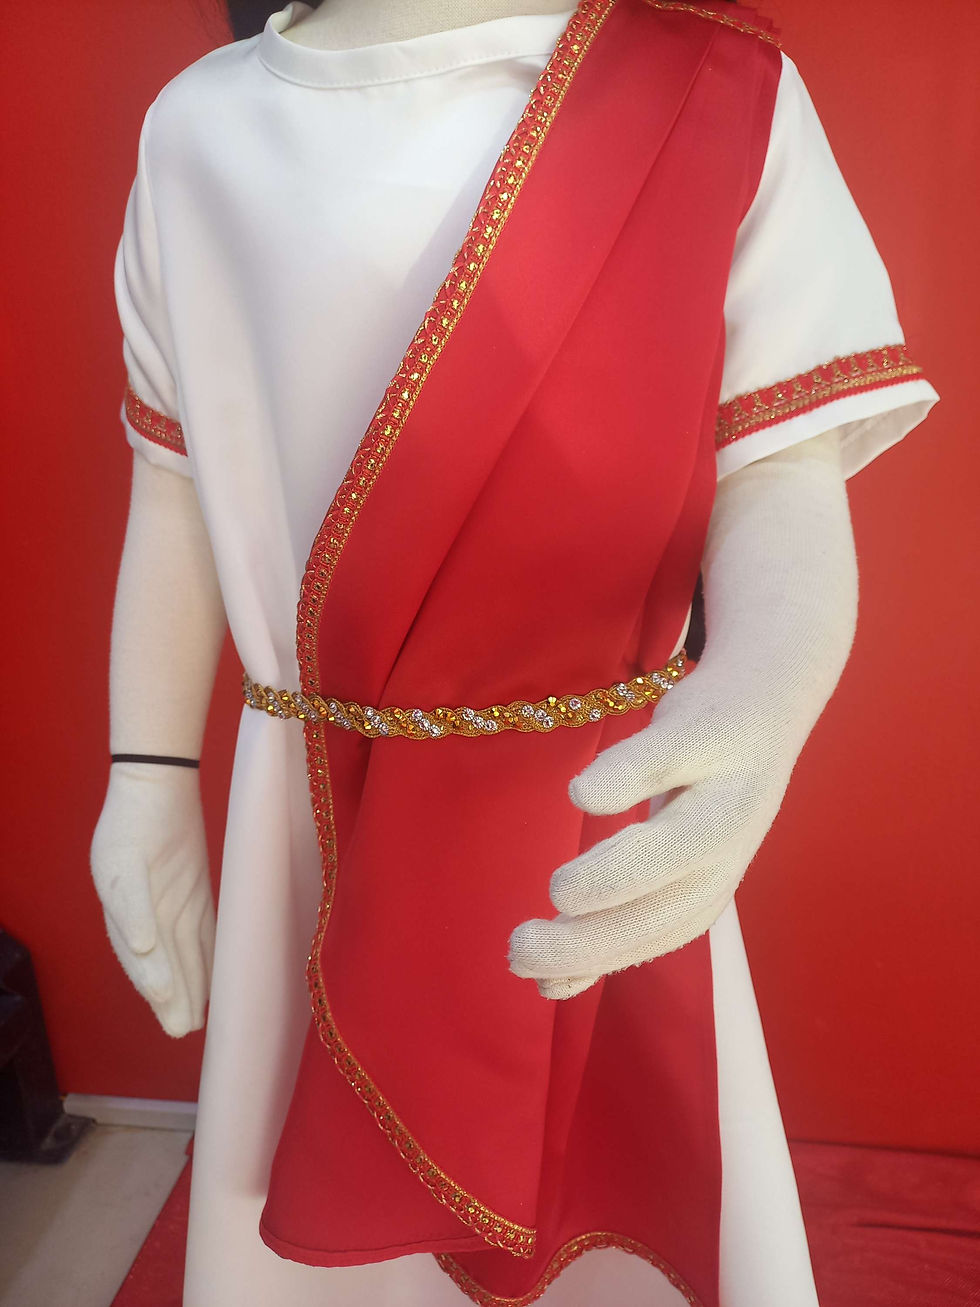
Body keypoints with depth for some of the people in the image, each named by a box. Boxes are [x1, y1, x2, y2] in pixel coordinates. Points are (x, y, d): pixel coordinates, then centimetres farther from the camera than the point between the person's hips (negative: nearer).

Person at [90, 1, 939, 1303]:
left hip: (608, 824, -1)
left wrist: (753, 716, -32)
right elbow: (177, 485, 9)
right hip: (313, 826, 3)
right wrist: (148, 773, 9)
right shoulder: (201, 130, 5)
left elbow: (781, 484, -11)